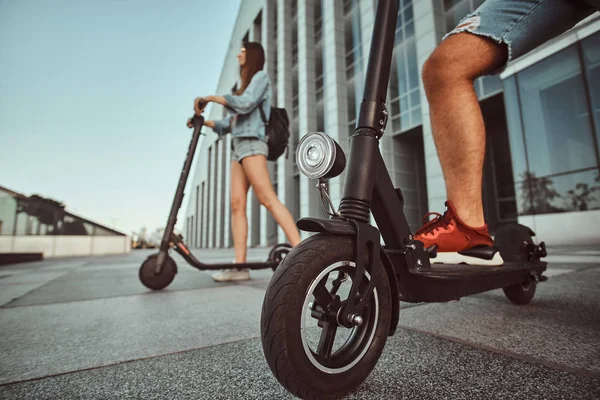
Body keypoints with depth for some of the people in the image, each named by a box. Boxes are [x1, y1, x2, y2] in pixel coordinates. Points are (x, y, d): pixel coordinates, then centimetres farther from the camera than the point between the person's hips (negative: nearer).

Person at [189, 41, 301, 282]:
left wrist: (211, 97, -6)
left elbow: (245, 104, -12)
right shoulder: (245, 85, 31)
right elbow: (229, 124, 23)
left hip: (252, 143, -8)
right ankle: (240, 266, -6)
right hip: (239, 146, 8)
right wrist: (203, 121, 14)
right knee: (237, 204, -4)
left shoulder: (260, 76, 8)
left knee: (268, 199, -20)